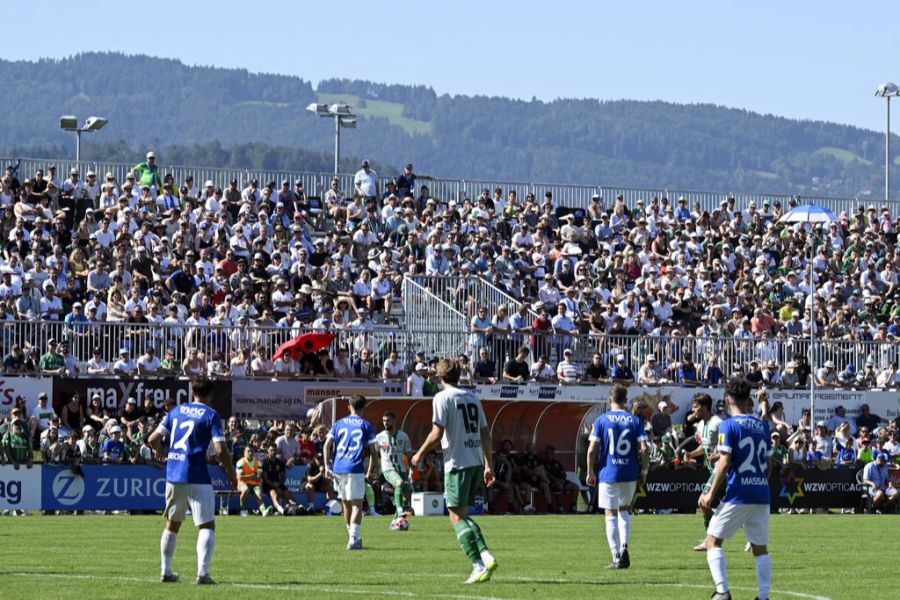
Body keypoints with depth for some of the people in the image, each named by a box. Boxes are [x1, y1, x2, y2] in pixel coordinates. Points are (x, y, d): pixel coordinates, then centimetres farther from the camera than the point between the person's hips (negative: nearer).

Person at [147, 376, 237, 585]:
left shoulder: (176, 411, 9)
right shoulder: (211, 415, -5)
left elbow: (153, 439, 9)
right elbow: (220, 451, -14)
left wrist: (160, 452, 31)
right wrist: (231, 474, 1)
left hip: (173, 475, 5)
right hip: (197, 478, -5)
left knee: (172, 524, 20)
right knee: (207, 525, -2)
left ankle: (166, 571, 23)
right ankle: (202, 572, -17)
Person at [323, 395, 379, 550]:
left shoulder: (339, 424, 12)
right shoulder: (365, 425, 3)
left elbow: (326, 446, 5)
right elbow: (372, 451, 0)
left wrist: (327, 467, 5)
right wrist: (371, 471, 10)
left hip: (337, 468, 4)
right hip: (355, 468, -4)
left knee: (346, 503, 16)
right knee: (357, 504, -3)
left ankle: (353, 537, 27)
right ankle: (353, 539, -19)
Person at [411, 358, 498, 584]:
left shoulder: (443, 398, -6)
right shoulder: (472, 398, 14)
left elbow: (437, 433, -13)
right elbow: (485, 434, 16)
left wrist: (420, 454, 2)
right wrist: (488, 465, 22)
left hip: (457, 463, -7)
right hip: (477, 462, 7)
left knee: (457, 517, -2)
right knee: (463, 514, 18)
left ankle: (479, 566, -12)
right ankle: (486, 556, 1)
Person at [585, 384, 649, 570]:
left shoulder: (601, 420, -3)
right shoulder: (635, 420, 1)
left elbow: (592, 449, -7)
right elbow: (643, 449, -5)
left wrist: (591, 472, 3)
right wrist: (644, 471, 7)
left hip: (608, 473, -2)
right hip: (630, 474, 2)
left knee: (611, 514, 4)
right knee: (624, 509, 21)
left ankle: (617, 557, -1)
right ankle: (624, 547, 2)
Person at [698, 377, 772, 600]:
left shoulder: (729, 425, -7)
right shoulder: (762, 425, 10)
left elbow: (724, 463, -12)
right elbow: (768, 463, 14)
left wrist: (711, 494, -7)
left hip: (738, 493, -5)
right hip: (761, 494, 5)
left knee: (713, 540, 4)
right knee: (760, 546, 10)